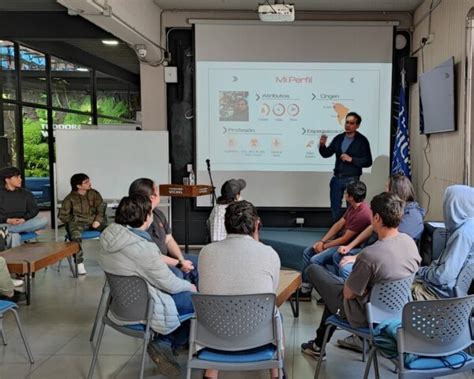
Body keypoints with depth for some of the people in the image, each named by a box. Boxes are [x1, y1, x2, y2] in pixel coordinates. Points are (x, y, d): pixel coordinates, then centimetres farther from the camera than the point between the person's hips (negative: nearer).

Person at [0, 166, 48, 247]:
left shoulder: (26, 194, 13)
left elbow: (34, 210, 6)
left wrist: (24, 219, -15)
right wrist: (8, 220, -21)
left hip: (23, 223, 5)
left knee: (43, 221, -28)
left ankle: (7, 230, -27)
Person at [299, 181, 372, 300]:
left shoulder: (362, 214, -28)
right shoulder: (353, 207, 2)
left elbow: (345, 239, -23)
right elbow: (338, 224, 8)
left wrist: (324, 246, -11)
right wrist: (322, 241, 1)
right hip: (340, 239, 10)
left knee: (315, 260, -21)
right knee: (307, 252, 4)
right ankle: (305, 289, 7)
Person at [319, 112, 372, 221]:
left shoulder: (362, 141, -6)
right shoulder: (338, 138, 6)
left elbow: (368, 162, -8)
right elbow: (326, 154, 8)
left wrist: (351, 159, -20)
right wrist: (322, 145, -13)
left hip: (352, 180, -4)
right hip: (337, 178, 4)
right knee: (335, 208, 12)